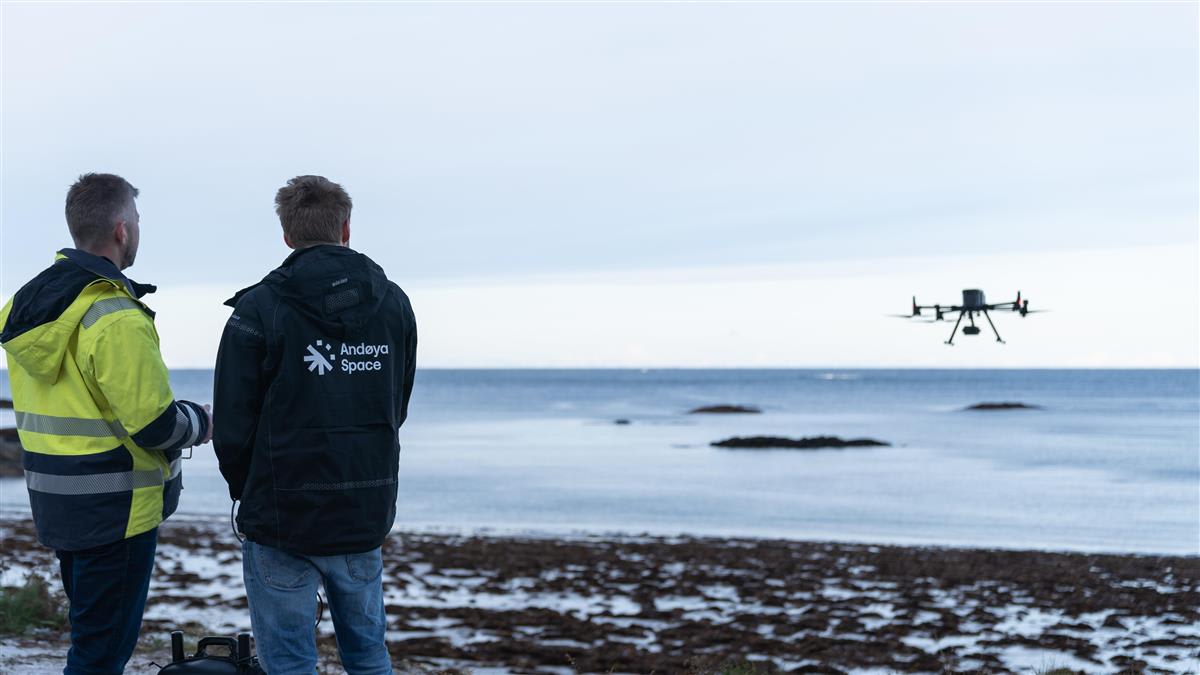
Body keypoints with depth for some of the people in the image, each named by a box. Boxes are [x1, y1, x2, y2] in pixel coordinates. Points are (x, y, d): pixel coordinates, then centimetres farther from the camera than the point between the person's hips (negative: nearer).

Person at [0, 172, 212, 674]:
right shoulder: (117, 319, -20)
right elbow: (156, 425, -21)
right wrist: (201, 422, 0)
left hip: (56, 501, 9)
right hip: (115, 509, -9)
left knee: (92, 632, 22)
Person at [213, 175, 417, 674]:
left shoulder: (258, 310, -11)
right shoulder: (394, 305, 3)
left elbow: (233, 427, -8)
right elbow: (397, 409, 9)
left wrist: (247, 493, 9)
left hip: (282, 521, -4)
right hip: (366, 518, 4)